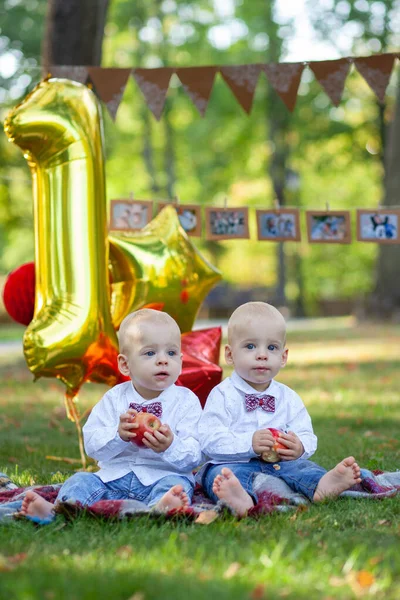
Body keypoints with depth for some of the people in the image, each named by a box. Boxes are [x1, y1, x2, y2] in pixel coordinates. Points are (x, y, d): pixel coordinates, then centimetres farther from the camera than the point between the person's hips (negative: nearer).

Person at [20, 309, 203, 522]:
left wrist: (170, 447, -30)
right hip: (114, 477, 3)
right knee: (82, 481, -16)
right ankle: (55, 511, -41)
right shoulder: (114, 399, 7)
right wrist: (119, 435, -22)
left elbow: (194, 457, -8)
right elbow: (92, 445, -1)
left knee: (175, 485, -33)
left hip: (162, 476, -3)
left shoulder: (186, 401, 1)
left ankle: (162, 508, -65)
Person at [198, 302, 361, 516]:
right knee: (219, 473, -33)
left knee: (300, 466, -22)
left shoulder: (289, 398, 14)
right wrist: (249, 444, -23)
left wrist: (300, 447, -17)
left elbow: (306, 436, 9)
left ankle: (321, 485, -55)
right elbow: (209, 439, -10)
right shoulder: (222, 395, 0)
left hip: (279, 464, 4)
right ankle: (243, 498, -67)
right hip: (236, 464, -4)